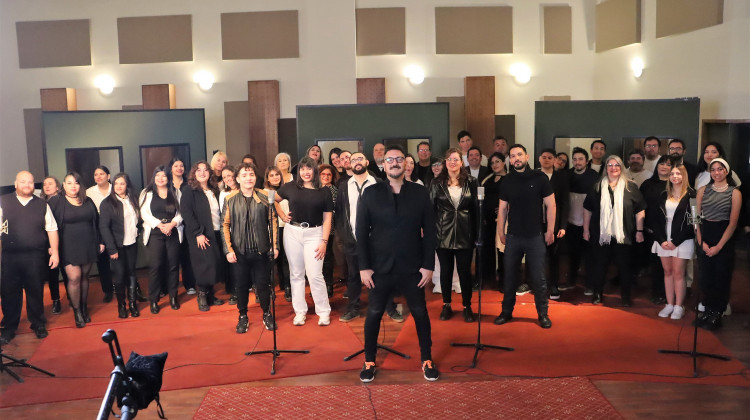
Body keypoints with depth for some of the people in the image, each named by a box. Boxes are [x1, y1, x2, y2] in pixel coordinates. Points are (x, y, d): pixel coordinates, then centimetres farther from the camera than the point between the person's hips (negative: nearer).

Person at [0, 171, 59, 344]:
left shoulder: (42, 205, 8)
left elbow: (52, 229, 8)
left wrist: (54, 251, 2)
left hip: (35, 257, 1)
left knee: (36, 292, 9)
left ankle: (38, 325, 24)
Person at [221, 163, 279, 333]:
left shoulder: (264, 197, 1)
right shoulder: (230, 200, 0)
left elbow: (273, 221, 2)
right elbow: (225, 225, 0)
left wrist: (274, 245, -2)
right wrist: (228, 249, -6)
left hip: (261, 250, 0)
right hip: (239, 252, 0)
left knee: (263, 284, 8)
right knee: (242, 285, 10)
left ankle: (267, 314, 27)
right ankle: (243, 317, 26)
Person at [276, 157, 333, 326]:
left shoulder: (324, 191, -1)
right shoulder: (290, 187, 2)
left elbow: (327, 218, -2)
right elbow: (274, 200, 17)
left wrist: (324, 242, -8)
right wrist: (282, 216, 6)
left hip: (314, 233, -2)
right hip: (292, 232, 2)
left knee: (315, 274, -6)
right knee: (296, 273, 9)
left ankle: (324, 312, 8)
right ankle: (300, 312, 19)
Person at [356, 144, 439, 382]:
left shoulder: (420, 193, 2)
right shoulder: (370, 193, 0)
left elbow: (430, 231, 2)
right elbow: (361, 232, -1)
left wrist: (428, 265, -4)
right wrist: (364, 267, -6)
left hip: (412, 267, 1)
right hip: (380, 267, 0)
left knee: (420, 313, 8)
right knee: (374, 314, 8)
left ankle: (427, 360, 25)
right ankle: (369, 361, 24)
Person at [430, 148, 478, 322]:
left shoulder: (470, 182, 3)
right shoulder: (437, 183, 2)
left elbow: (476, 208, 4)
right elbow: (430, 208, 2)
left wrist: (475, 233, 0)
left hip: (465, 235, 0)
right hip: (443, 235, 0)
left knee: (465, 271, 5)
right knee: (445, 271, 9)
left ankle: (467, 306, 19)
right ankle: (446, 305, 23)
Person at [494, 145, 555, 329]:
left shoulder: (540, 178, -5)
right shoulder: (507, 181, 4)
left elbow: (550, 205, -3)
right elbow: (502, 208, 8)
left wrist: (550, 230, -6)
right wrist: (500, 231, 5)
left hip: (535, 236, -3)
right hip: (513, 236, 3)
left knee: (538, 278, 4)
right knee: (510, 276, 10)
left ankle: (542, 313, 18)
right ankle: (507, 311, 23)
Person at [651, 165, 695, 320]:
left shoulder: (690, 195, -4)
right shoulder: (663, 195, 11)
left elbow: (692, 221, -8)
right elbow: (657, 220, 9)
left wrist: (675, 241, -11)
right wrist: (661, 240, -3)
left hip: (682, 241, -5)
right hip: (663, 240, 5)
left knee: (678, 274, -2)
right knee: (667, 272, 8)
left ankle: (678, 307, 6)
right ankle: (669, 305, 14)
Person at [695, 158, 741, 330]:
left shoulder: (734, 193, -2)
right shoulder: (703, 190, 7)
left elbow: (733, 223, -6)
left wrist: (719, 246, -12)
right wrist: (701, 242, -8)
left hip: (724, 238, -3)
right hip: (704, 237, 3)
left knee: (721, 276, 2)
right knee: (705, 276, 5)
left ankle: (717, 314, 13)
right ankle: (708, 311, 19)